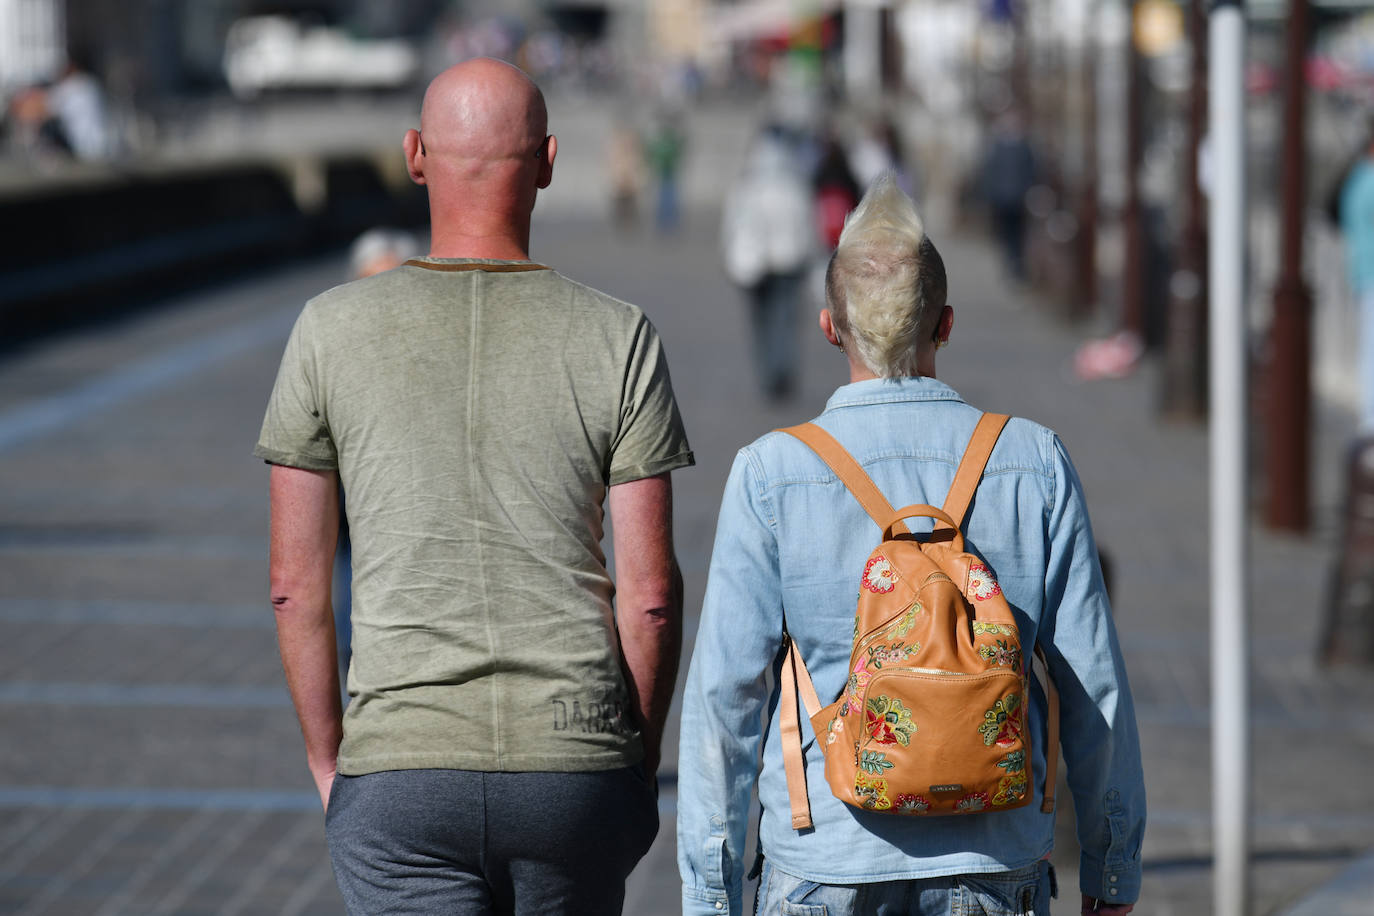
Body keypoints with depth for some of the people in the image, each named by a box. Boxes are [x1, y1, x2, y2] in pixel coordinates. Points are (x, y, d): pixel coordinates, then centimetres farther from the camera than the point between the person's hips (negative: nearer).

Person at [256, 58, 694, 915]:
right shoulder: (618, 339, -2)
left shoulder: (333, 330, -1)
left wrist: (328, 761, 12)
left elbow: (296, 582, 1)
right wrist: (640, 764, 10)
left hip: (399, 772, -1)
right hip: (575, 763, 1)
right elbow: (650, 592, -3)